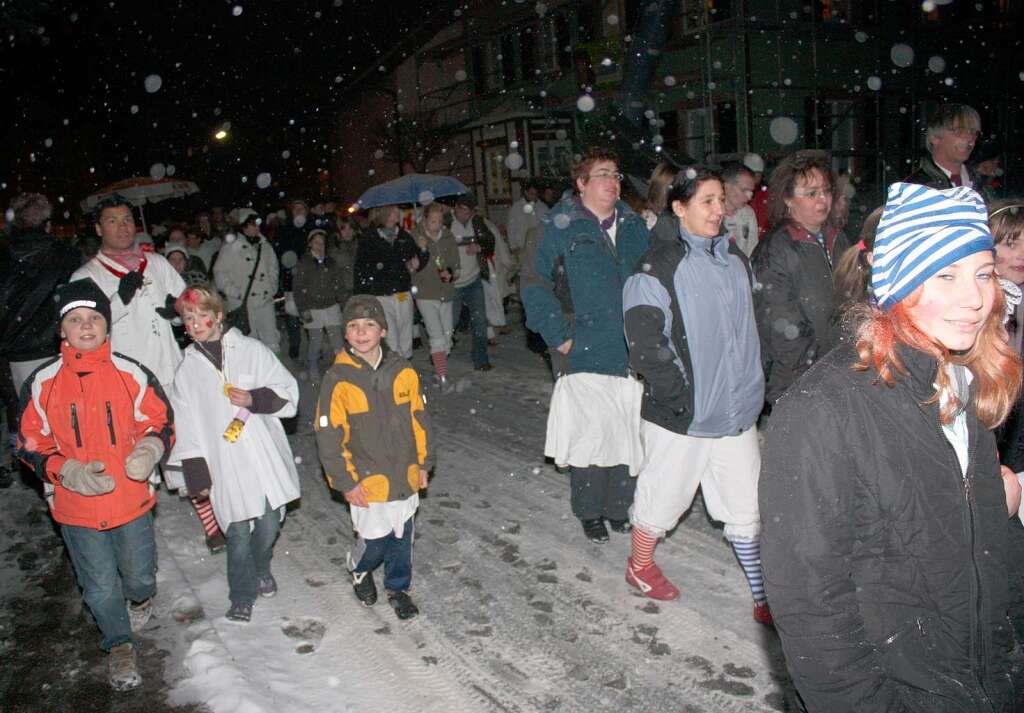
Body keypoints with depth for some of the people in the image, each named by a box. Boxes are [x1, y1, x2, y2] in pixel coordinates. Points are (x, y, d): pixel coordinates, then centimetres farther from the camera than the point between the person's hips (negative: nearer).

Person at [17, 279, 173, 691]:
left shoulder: (132, 374, -7)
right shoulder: (42, 384, -7)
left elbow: (159, 422, 2)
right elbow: (31, 445, 0)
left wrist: (149, 450, -20)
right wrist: (69, 472, -16)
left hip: (131, 499, 0)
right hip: (76, 506, 0)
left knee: (138, 575, 16)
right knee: (100, 586, 13)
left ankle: (141, 599, 53)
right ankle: (119, 645, 39)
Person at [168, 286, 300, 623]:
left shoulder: (252, 350, 2)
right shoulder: (187, 370, 7)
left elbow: (288, 392, 3)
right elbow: (187, 428, 7)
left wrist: (254, 399, -15)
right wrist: (197, 475, 3)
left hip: (266, 456, 0)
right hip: (226, 465, 0)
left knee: (269, 524, 8)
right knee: (237, 533, 1)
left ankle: (261, 569, 39)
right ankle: (242, 596, 21)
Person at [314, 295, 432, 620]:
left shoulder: (403, 371, -4)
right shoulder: (338, 380, -14)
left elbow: (419, 419, 6)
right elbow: (329, 437, -10)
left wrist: (423, 464, 9)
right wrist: (346, 482, -10)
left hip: (405, 476, 3)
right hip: (366, 483, -3)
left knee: (402, 538, 16)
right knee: (374, 540, 6)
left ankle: (398, 588, 39)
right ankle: (359, 569, 40)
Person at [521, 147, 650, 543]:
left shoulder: (634, 227, 10)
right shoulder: (562, 228, -4)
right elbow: (535, 284, -5)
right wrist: (558, 335, -11)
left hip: (633, 353, 5)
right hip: (586, 353, -4)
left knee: (627, 436, 11)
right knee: (589, 435, 2)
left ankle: (619, 506, 28)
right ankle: (589, 511, 21)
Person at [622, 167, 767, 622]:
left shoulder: (736, 259, 9)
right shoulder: (658, 268, -13)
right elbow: (645, 346, -16)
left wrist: (753, 388, 14)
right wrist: (681, 397, -16)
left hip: (737, 411, 6)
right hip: (681, 416, -6)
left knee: (747, 508, 11)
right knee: (664, 497, 12)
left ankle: (763, 597, 24)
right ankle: (640, 566, 36)